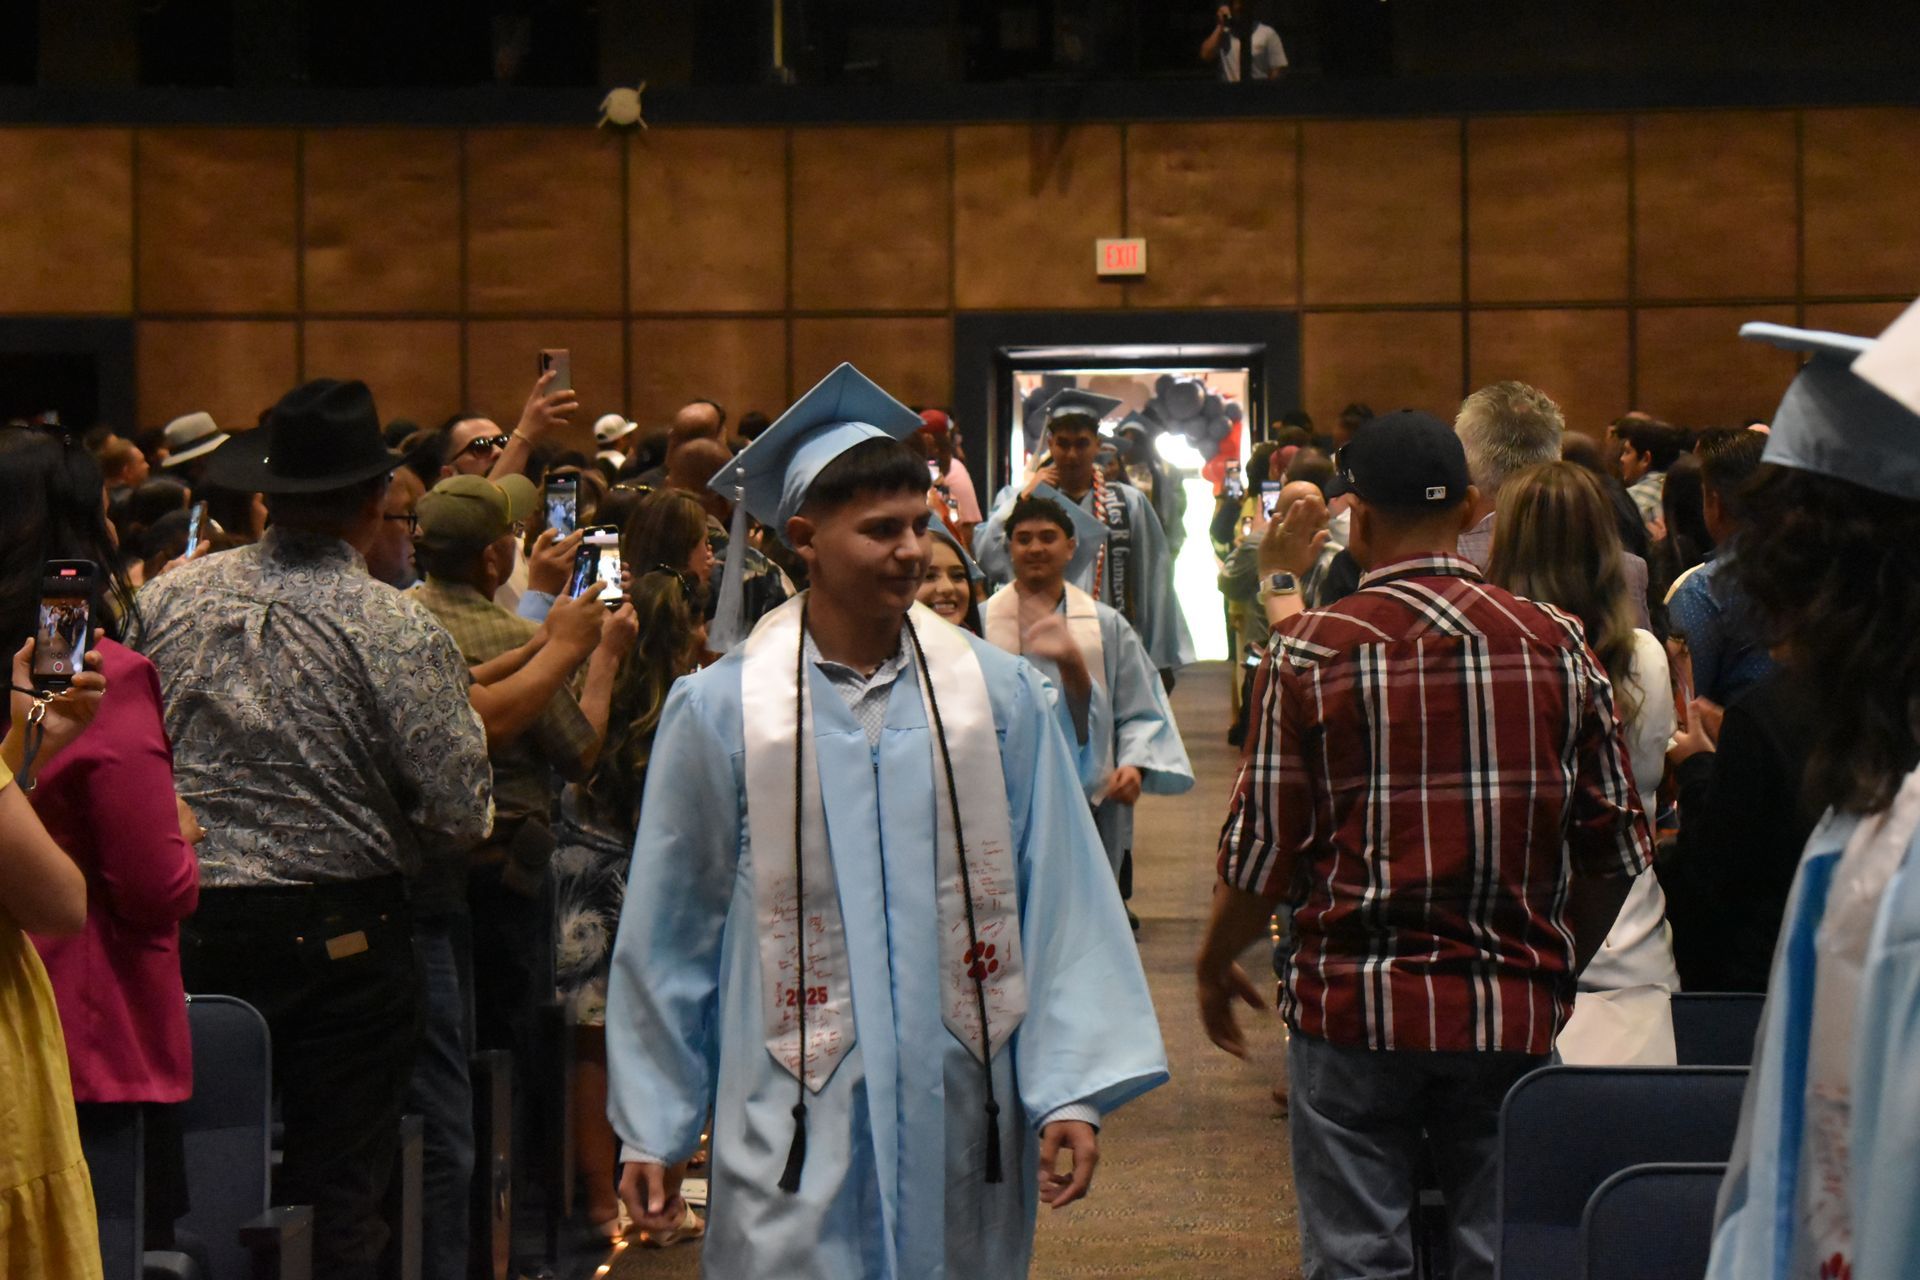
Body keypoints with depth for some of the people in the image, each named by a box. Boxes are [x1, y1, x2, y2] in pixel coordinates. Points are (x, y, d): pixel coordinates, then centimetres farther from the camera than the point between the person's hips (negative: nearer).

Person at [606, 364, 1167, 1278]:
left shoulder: (1000, 696, 3)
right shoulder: (720, 711, -1)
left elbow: (1060, 902, 2)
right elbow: (668, 931, 4)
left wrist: (1071, 1091, -4)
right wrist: (650, 1130, 6)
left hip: (961, 1123, 2)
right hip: (796, 1134, -2)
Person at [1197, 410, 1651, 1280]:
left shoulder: (1314, 653, -7)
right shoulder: (1555, 644, 1)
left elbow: (1264, 848, -4)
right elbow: (1617, 846, 5)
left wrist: (1214, 963, 14)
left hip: (1354, 1005, -2)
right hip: (1513, 1012, 2)